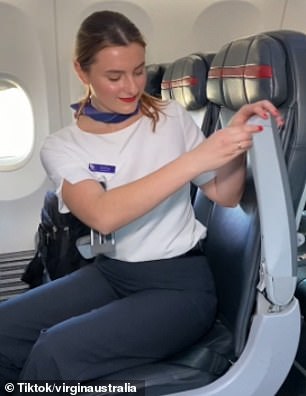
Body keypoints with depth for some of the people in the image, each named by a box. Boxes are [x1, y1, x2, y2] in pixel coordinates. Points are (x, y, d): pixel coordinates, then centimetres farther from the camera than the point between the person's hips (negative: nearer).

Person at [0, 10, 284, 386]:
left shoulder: (172, 117, 1)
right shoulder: (62, 146, -2)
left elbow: (226, 196, 2)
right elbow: (103, 215, -23)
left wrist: (235, 137, -16)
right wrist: (195, 159, -29)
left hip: (181, 282, -2)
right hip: (110, 273, 2)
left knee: (53, 354, -22)